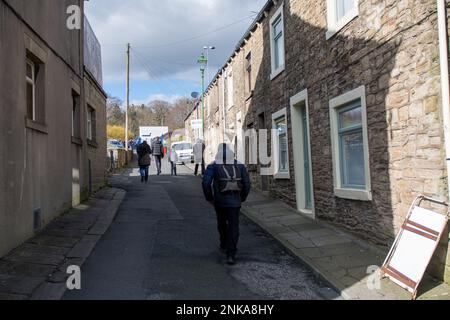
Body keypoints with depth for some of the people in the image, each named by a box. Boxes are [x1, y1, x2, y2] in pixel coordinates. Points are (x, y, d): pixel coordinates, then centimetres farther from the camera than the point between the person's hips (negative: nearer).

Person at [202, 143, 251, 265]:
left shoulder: (213, 166, -3)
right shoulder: (240, 166, 3)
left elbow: (206, 183, -13)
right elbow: (247, 184, 0)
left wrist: (209, 198, -1)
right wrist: (242, 198, 12)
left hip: (219, 201, 1)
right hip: (234, 201, 0)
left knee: (222, 223, 23)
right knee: (233, 226, 3)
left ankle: (224, 245, 41)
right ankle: (231, 254, -5)